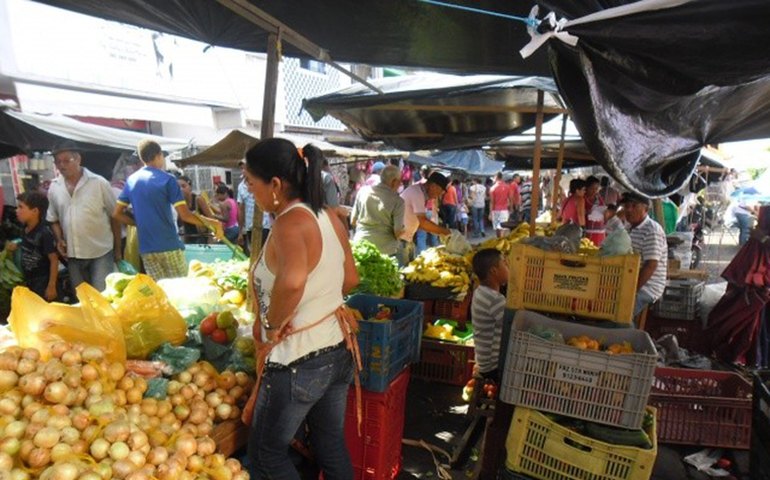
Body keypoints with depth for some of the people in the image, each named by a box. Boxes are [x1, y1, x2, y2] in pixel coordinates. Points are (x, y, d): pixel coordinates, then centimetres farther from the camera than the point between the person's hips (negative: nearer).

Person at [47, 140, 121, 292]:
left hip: (101, 251, -4)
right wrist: (59, 240, -2)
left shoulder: (99, 183, -9)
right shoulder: (54, 187, 4)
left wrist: (118, 249, -4)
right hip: (73, 254, 5)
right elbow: (53, 219, 16)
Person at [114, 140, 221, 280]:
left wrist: (141, 222, 16)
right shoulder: (167, 179, -8)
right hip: (169, 246, -5)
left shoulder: (131, 180, 9)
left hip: (146, 249, 5)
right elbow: (185, 215, -15)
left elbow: (117, 214, 9)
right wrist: (212, 223, -5)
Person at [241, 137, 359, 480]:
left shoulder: (289, 222, -22)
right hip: (338, 349, 8)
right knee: (332, 446, 23)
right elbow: (350, 279, 12)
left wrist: (269, 323, -24)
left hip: (298, 361, -8)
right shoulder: (330, 217, 3)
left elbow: (292, 281, -41)